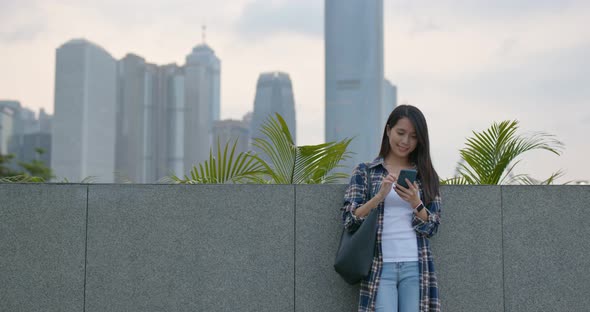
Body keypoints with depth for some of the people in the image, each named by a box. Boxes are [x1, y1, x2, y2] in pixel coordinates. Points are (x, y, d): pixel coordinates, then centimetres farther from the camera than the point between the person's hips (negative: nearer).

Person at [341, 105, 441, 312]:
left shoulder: (425, 175, 11)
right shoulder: (364, 171, 6)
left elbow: (432, 227, 6)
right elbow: (349, 220, -2)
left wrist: (415, 202, -13)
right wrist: (380, 195, -17)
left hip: (415, 267, 2)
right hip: (379, 267, -2)